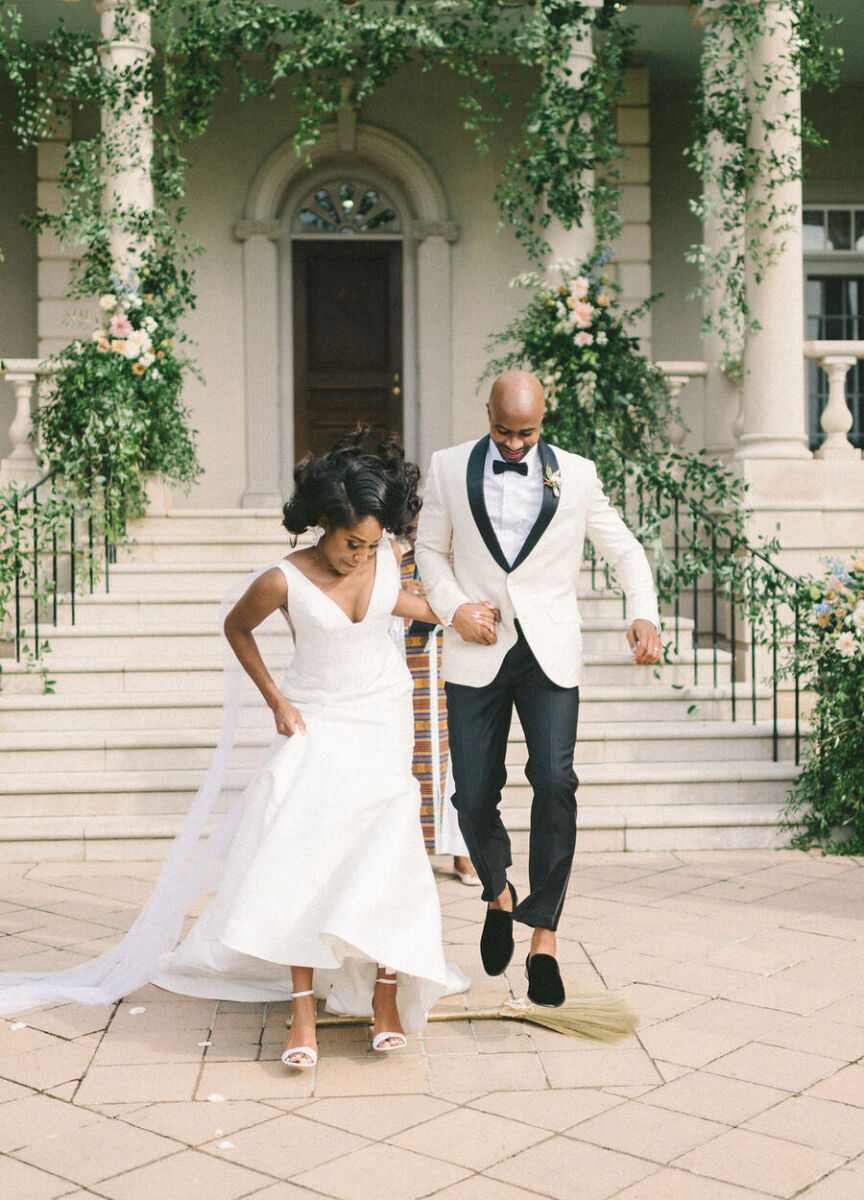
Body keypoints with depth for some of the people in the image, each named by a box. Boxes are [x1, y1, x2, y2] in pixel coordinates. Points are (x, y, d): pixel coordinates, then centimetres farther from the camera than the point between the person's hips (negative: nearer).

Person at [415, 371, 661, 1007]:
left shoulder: (576, 474, 5)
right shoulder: (450, 467, 6)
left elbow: (625, 550, 10)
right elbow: (431, 548, 13)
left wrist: (644, 615, -7)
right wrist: (453, 607, -5)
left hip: (549, 652, -1)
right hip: (478, 651, 1)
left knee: (555, 783, -16)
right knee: (475, 797, 1)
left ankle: (543, 937, -7)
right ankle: (498, 895, 32)